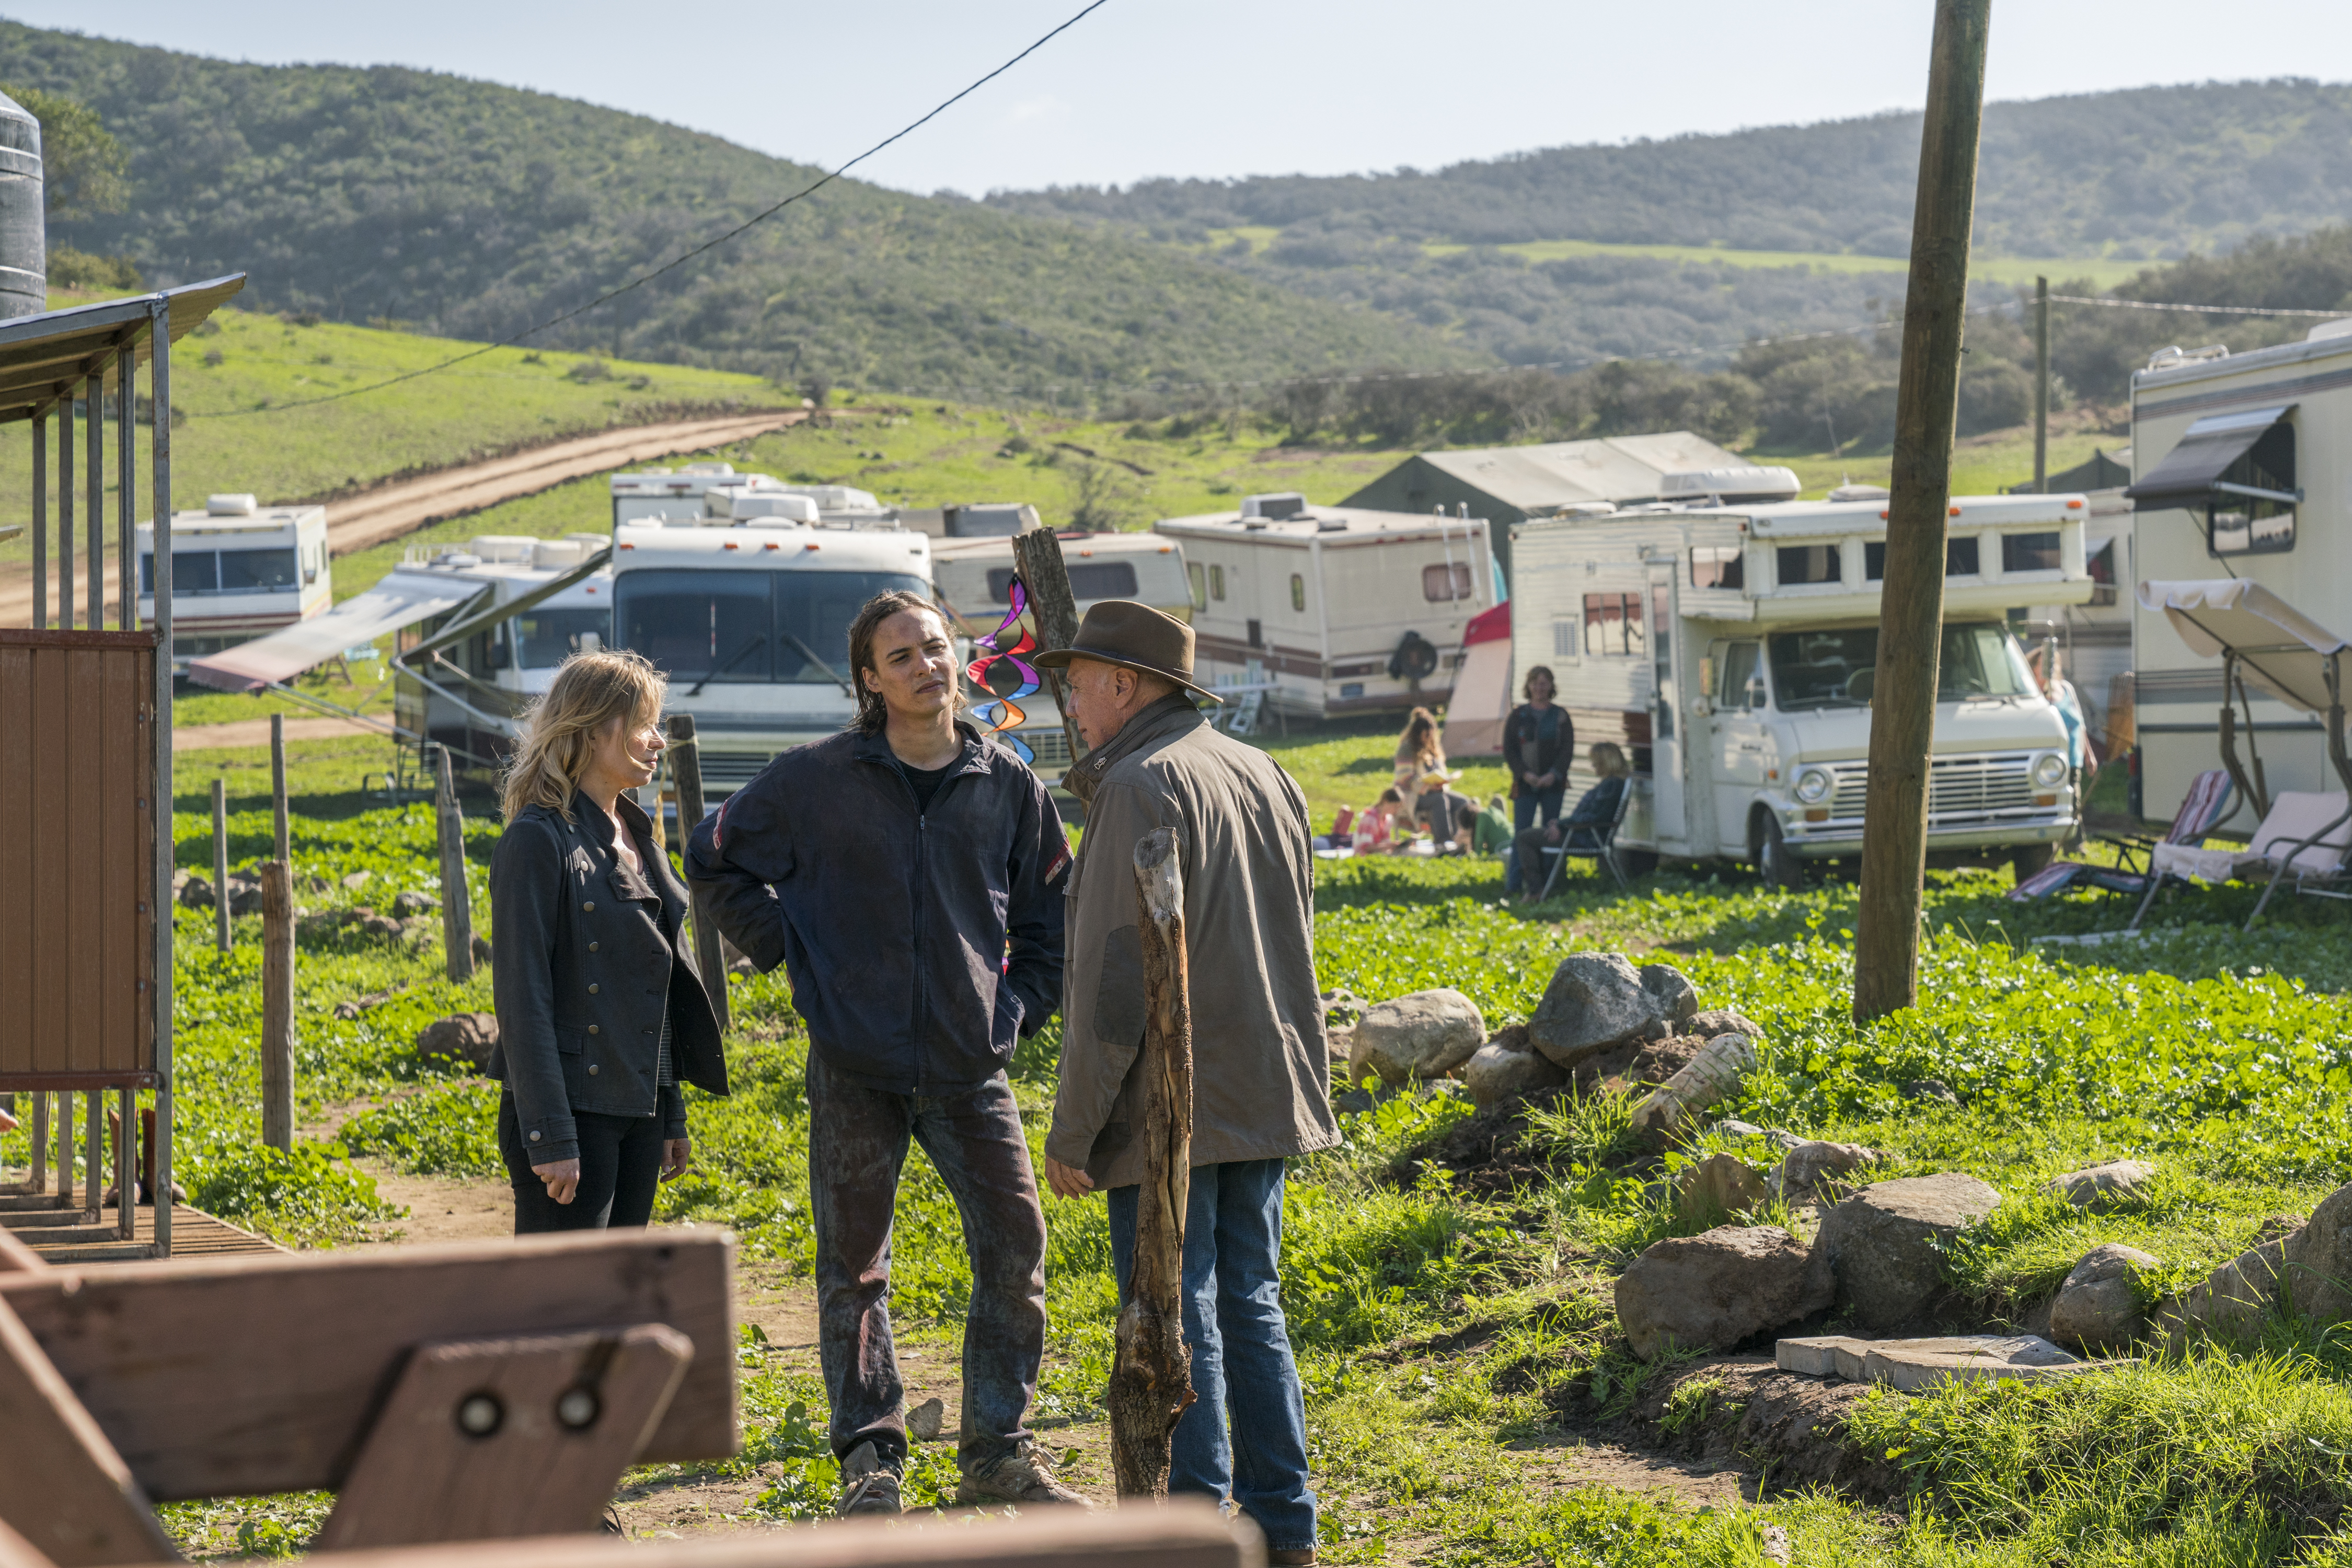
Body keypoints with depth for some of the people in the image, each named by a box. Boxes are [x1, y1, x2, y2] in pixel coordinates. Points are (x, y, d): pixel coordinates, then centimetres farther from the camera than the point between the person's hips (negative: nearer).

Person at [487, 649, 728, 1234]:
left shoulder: (638, 836, 14)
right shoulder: (539, 841, -12)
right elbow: (523, 1000, -16)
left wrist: (671, 1117, 17)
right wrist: (550, 1138, -19)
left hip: (637, 1112, 8)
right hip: (572, 1111, -8)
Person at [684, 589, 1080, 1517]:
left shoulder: (1007, 786, 3)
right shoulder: (816, 781, -4)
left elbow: (1052, 912, 16)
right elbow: (717, 861, 7)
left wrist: (1023, 1006, 8)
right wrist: (789, 955, 1)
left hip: (972, 1068, 2)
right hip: (854, 1069, -2)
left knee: (1016, 1248, 1)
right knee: (853, 1266, 4)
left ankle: (998, 1453, 14)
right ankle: (870, 1458, 15)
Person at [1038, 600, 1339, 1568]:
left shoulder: (1142, 787, -13)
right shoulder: (1263, 774, 14)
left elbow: (1114, 976, -17)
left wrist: (1074, 1128, -14)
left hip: (1169, 1106, -8)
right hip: (1266, 1092, 8)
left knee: (1177, 1325, -3)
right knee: (1250, 1308, 14)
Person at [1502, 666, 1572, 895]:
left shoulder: (1561, 716, 7)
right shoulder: (1518, 716, 7)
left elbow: (1568, 749, 1)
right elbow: (1508, 750, 2)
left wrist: (1553, 775, -13)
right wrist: (1525, 774, -12)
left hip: (1553, 783, 1)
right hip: (1525, 783, -1)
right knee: (1521, 835, -7)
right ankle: (1511, 887, -7)